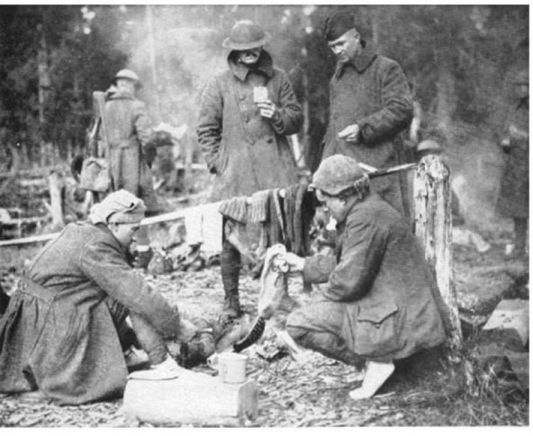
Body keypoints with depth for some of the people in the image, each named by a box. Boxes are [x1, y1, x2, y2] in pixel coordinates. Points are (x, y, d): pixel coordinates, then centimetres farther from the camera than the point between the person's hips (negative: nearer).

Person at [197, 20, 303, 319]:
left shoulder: (278, 79, 12)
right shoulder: (219, 85, 6)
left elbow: (297, 119, 13)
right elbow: (206, 129, 8)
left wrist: (277, 115, -7)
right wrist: (217, 164, -2)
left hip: (276, 171, 2)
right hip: (234, 173, -2)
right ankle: (231, 300, 9)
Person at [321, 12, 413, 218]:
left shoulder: (387, 69, -1)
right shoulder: (338, 76, 21)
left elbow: (402, 110, -11)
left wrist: (362, 128, -19)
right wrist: (327, 162, 16)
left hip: (378, 169, -6)